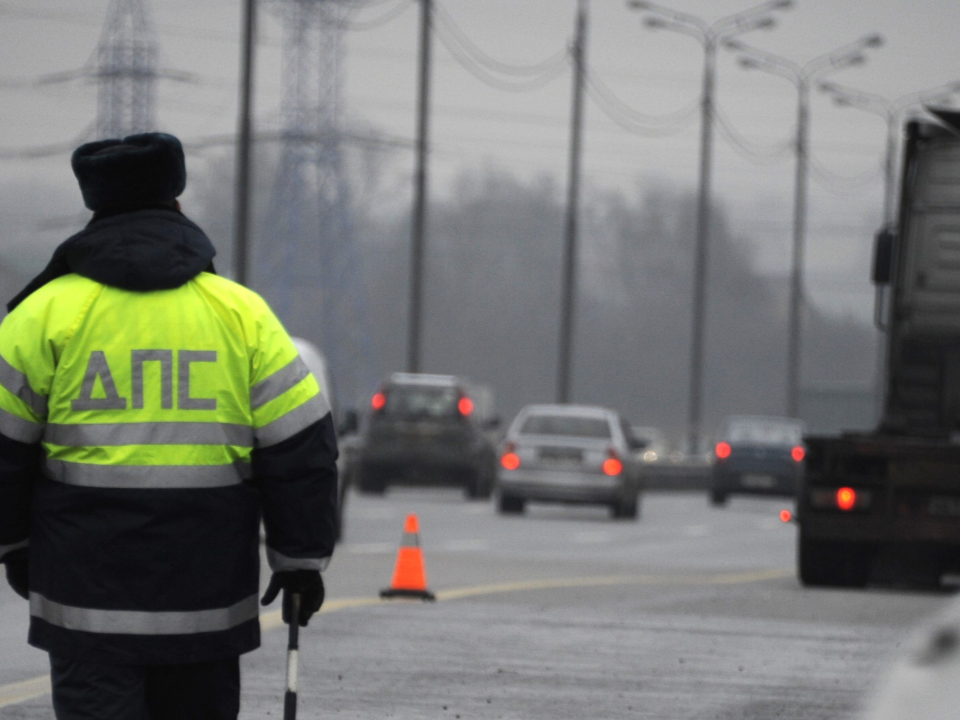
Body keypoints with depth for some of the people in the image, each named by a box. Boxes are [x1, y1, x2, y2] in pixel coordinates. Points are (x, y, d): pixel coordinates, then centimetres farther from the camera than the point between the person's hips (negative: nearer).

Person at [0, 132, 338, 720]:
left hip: (90, 602, -2)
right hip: (209, 601, 2)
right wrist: (301, 559, 10)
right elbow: (302, 446, 2)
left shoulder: (48, 312, -1)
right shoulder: (242, 313, 3)